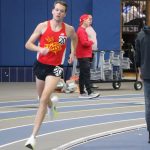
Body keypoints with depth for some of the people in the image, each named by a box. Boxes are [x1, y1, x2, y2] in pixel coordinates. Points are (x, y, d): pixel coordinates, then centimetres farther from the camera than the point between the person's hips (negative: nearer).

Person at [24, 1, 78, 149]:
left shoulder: (69, 29, -4)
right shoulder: (43, 26, -8)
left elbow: (74, 38, 21)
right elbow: (28, 44, -8)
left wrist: (73, 53, 15)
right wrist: (40, 49, -26)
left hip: (55, 67, -2)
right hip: (40, 64, 2)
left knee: (43, 100, -18)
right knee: (42, 97, 21)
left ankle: (33, 136, -19)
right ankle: (52, 106, 62)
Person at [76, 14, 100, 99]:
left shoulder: (83, 30, 18)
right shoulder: (81, 30, -13)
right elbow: (84, 42, -22)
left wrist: (89, 42, 3)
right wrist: (91, 42, -6)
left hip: (84, 56, 10)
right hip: (83, 56, -10)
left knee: (83, 74, 11)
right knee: (86, 74, -12)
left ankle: (82, 93, 14)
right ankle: (89, 93, -14)